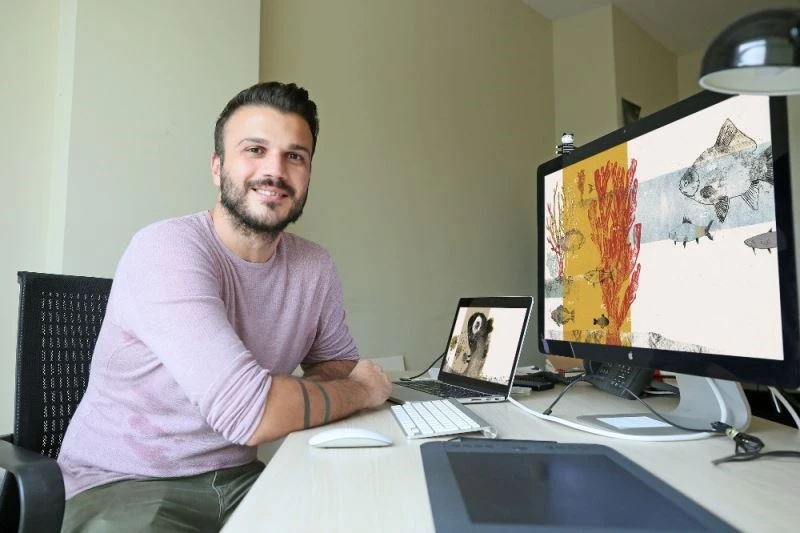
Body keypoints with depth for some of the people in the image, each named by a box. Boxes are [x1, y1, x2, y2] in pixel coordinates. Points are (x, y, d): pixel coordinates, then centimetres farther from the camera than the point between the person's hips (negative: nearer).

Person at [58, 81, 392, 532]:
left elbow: (338, 361, 11)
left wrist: (304, 392, -12)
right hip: (126, 485, -4)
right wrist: (362, 390, -14)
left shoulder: (316, 267, -3)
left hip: (239, 476, 5)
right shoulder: (167, 249, -22)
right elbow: (251, 413, -30)